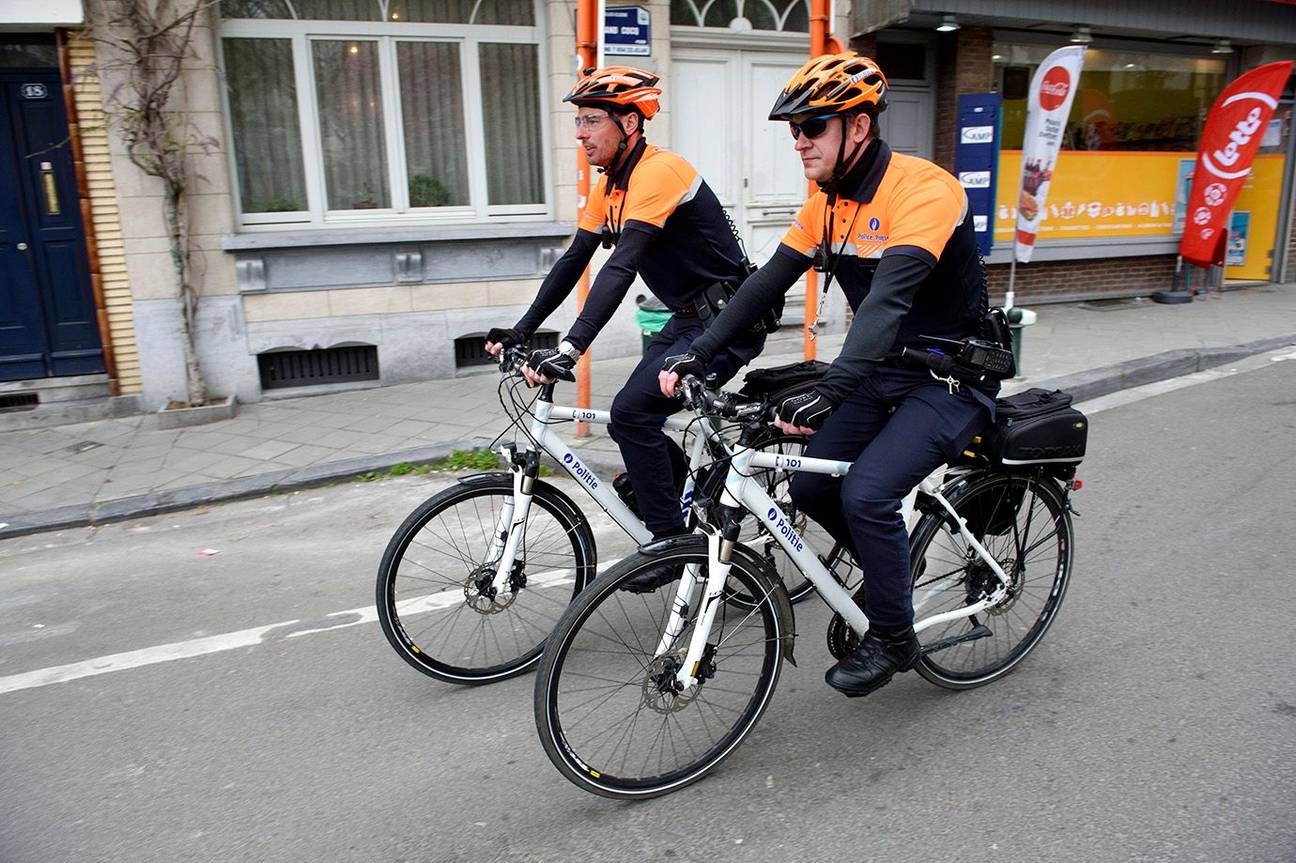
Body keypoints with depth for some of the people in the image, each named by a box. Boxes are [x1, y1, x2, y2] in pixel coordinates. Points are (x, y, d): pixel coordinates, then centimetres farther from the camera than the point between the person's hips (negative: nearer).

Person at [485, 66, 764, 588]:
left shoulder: (657, 171, -21)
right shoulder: (608, 187, 8)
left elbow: (622, 266, -32)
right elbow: (573, 261, 10)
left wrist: (570, 349, -39)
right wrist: (522, 331, 5)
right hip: (688, 318, 9)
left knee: (631, 413, -17)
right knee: (633, 416, 7)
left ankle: (672, 541, -1)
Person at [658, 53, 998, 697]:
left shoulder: (921, 190, -23)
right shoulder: (827, 201, 1)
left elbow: (888, 301, -37)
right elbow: (765, 284, -1)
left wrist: (827, 392, -48)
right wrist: (697, 355, -11)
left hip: (951, 382, -7)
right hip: (883, 372, 7)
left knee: (866, 493, -22)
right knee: (811, 484, -4)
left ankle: (892, 637, 3)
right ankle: (889, 569, 25)